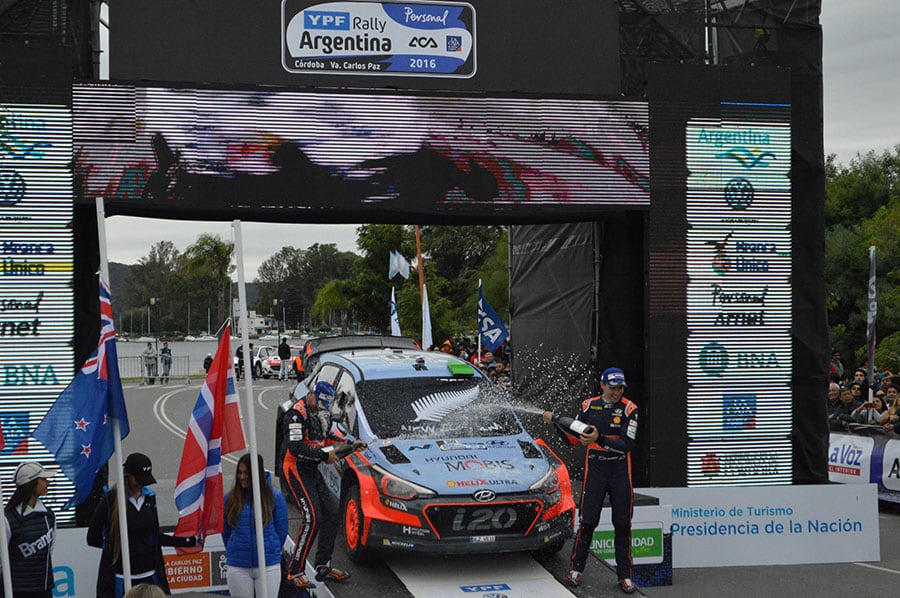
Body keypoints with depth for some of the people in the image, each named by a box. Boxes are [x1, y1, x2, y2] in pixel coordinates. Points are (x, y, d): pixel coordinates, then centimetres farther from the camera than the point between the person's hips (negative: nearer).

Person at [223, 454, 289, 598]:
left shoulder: (275, 497, -6)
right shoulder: (229, 499, -2)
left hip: (268, 566, -1)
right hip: (238, 567, 1)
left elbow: (281, 530, 5)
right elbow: (225, 531, 10)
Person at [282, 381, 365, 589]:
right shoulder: (297, 414, -20)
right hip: (295, 470, -9)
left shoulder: (323, 411, 8)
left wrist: (350, 444, 9)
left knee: (330, 514, 7)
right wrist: (324, 456, -25)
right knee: (312, 518, -17)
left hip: (312, 471, 9)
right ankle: (295, 572, -10)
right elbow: (295, 447, -28)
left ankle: (323, 567, 18)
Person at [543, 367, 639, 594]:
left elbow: (626, 445, -15)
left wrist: (599, 439, -25)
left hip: (620, 473, -1)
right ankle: (576, 569, 12)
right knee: (587, 522, -1)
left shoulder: (629, 409, -5)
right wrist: (555, 422, -3)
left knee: (622, 525, 3)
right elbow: (573, 439, 9)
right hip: (594, 471, 1)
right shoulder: (589, 406, 3)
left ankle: (625, 575, 12)